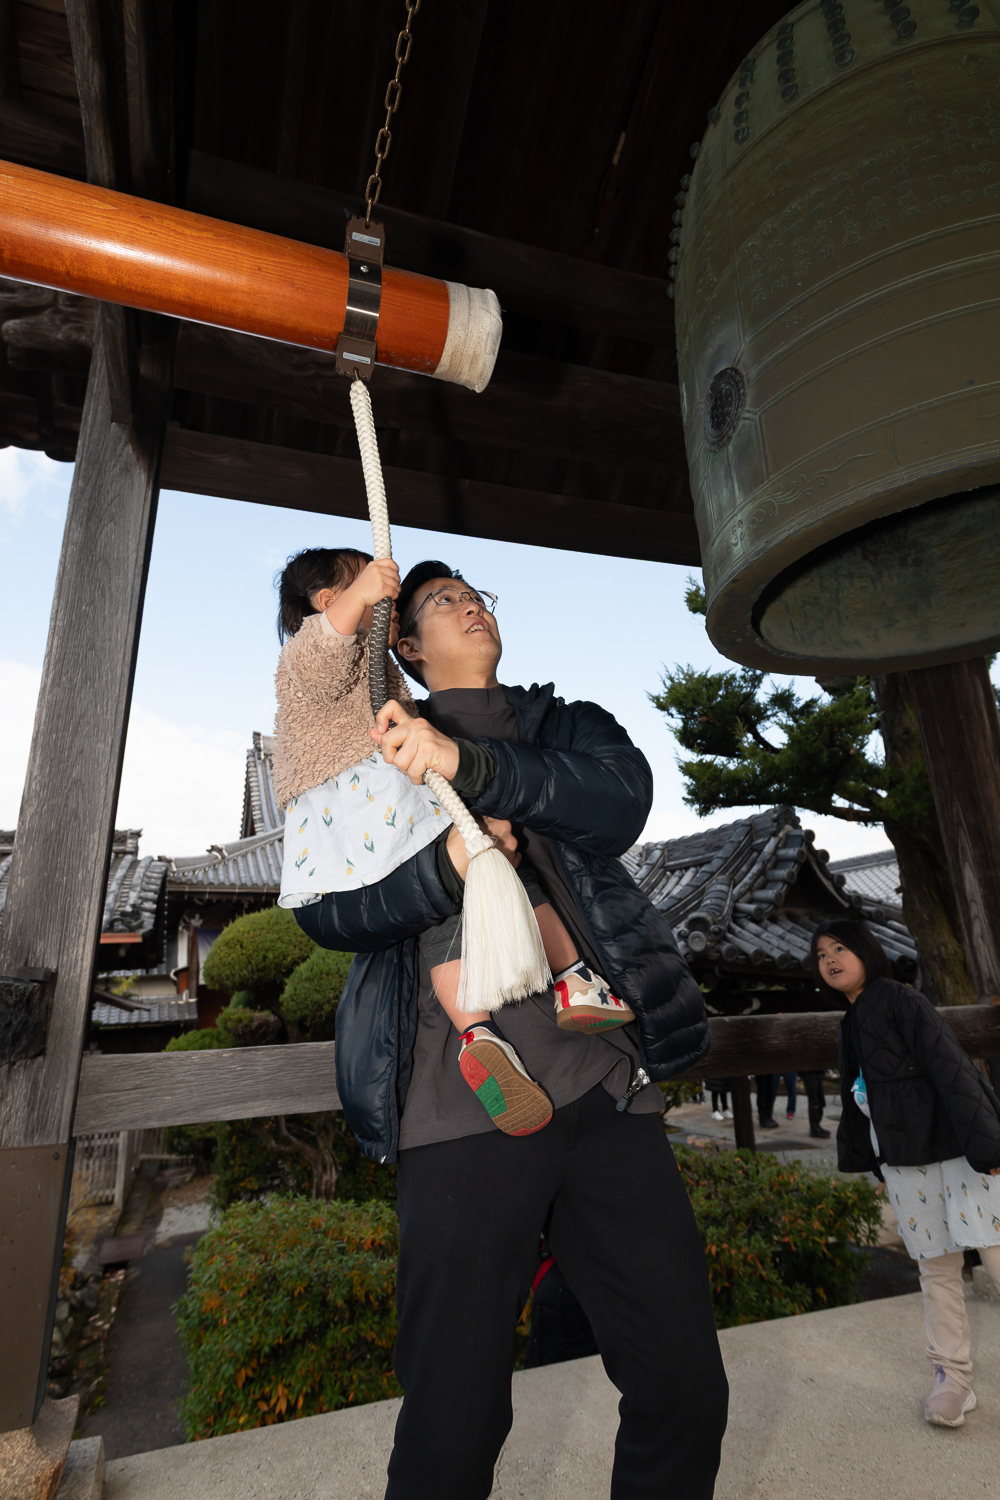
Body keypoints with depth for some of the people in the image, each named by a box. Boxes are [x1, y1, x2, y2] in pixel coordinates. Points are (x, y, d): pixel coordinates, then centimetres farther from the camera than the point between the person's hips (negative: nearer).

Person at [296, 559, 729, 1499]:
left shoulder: (565, 724, 16)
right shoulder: (377, 746, 11)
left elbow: (622, 798, -6)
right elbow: (321, 906, 0)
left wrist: (468, 762, -20)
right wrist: (445, 866, -18)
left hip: (605, 1087, 3)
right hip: (463, 1099, -2)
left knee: (686, 1388, 8)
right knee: (454, 1422, 4)